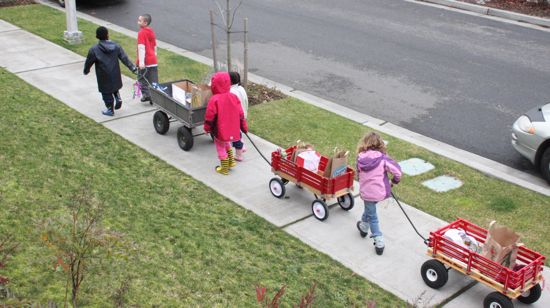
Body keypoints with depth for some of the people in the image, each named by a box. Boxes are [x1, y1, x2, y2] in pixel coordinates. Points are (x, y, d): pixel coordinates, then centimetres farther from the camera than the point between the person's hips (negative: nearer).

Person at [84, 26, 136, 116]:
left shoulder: (94, 50, -13)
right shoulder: (116, 46, -5)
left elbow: (88, 62, -2)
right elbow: (125, 59, -3)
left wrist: (86, 71, 17)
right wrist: (133, 68, 3)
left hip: (104, 77, -3)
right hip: (115, 75, 4)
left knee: (106, 92, 10)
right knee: (115, 87, 29)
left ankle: (110, 110, 18)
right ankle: (118, 98, 8)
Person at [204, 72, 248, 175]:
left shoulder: (214, 100, -21)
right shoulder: (233, 97, -6)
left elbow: (210, 116, -14)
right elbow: (240, 114, 0)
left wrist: (207, 128, 3)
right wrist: (244, 127, 12)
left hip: (220, 130, -5)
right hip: (232, 129, 5)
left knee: (221, 147, 14)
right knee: (226, 143, 31)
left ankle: (224, 169, 24)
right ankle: (231, 161, 31)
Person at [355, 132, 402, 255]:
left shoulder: (360, 158, -9)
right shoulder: (382, 158, -16)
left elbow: (359, 173, 3)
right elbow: (397, 171, -20)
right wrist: (394, 181, 1)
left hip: (366, 192, 0)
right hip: (381, 192, 1)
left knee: (372, 216, 18)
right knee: (370, 209, 31)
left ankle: (379, 242, 24)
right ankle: (364, 226, 42)